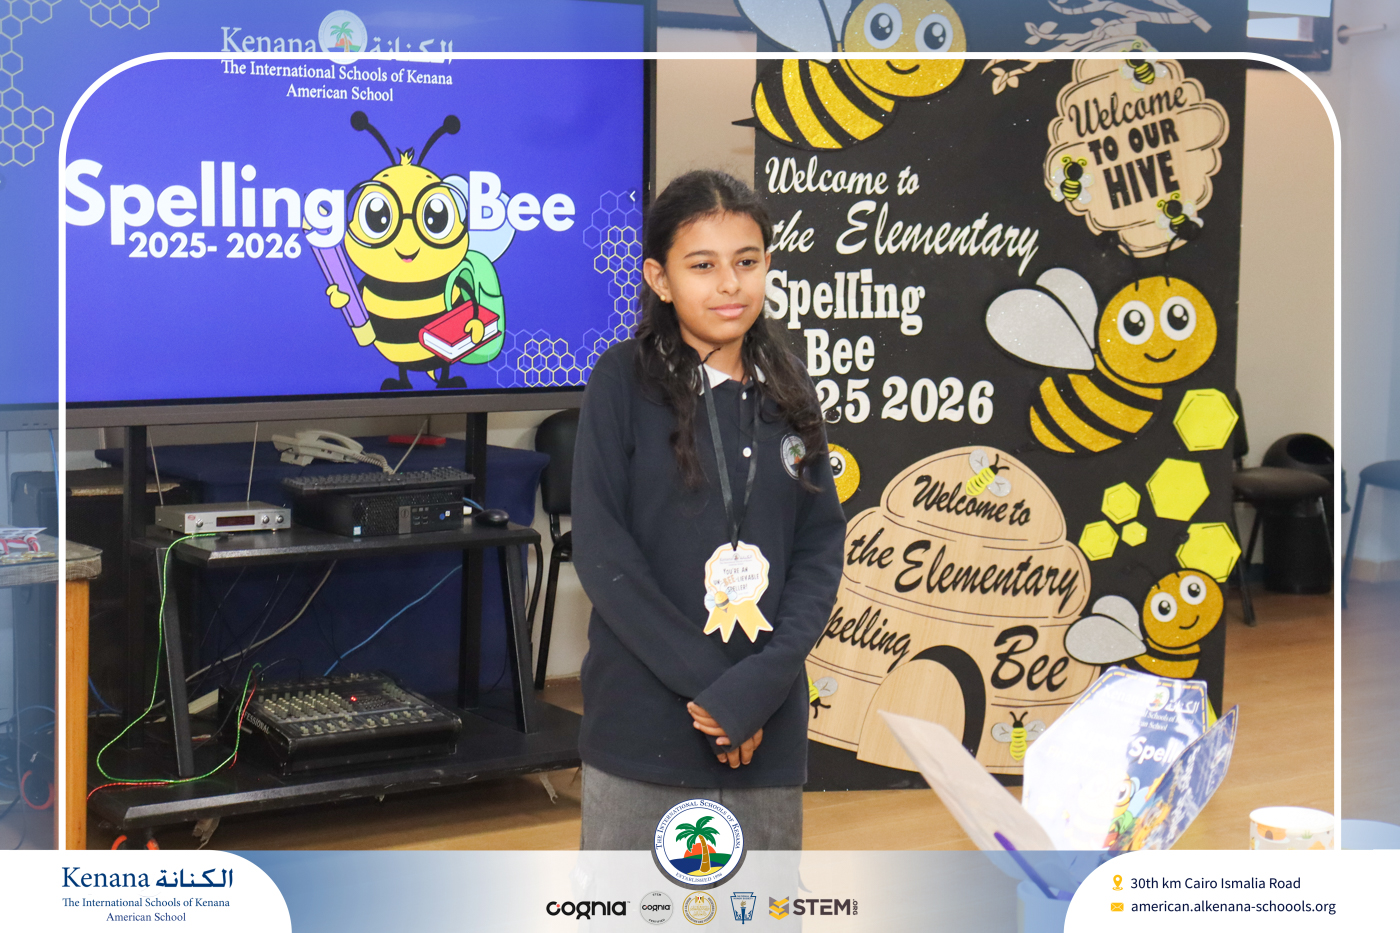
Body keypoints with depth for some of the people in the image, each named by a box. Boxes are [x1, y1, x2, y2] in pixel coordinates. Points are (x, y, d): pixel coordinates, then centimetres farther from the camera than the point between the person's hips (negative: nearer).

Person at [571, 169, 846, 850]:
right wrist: (707, 682, -13)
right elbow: (602, 552, -9)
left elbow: (821, 546, 5)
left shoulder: (787, 392, 9)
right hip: (643, 721, -3)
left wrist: (761, 682, -10)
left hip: (767, 726, 4)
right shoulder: (625, 381, -3)